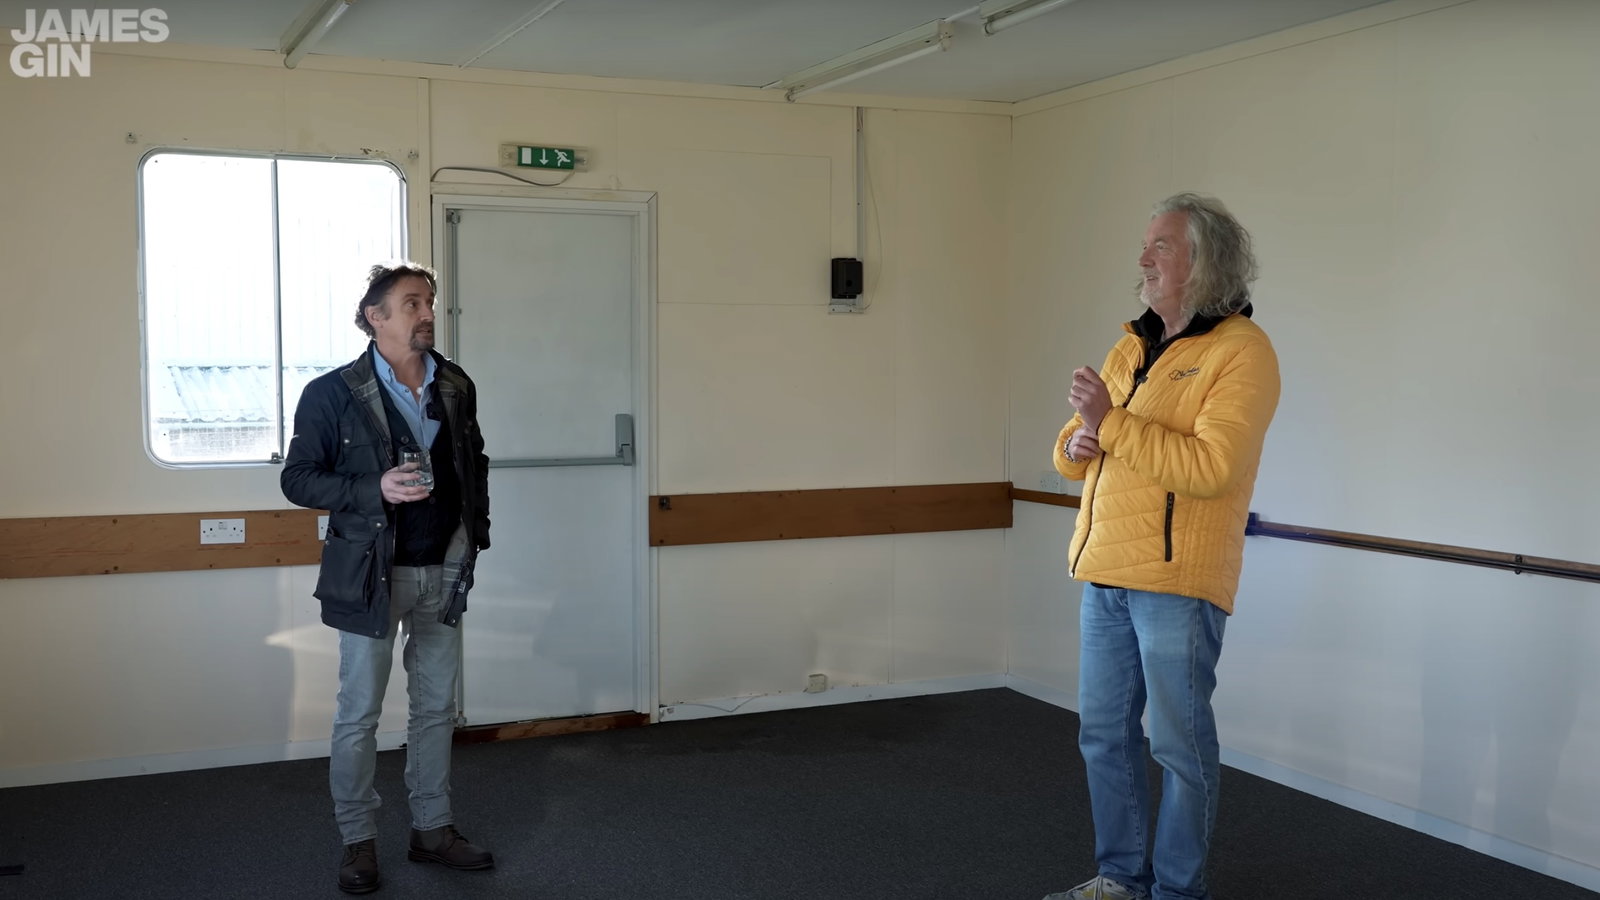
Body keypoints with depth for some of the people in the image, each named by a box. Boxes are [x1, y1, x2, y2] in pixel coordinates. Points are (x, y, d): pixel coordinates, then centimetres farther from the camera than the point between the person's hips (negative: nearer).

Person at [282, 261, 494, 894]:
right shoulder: (333, 393, -9)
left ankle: (432, 828, 25)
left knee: (437, 708, 12)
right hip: (371, 573, -4)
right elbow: (297, 479, -8)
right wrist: (376, 490, -21)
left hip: (443, 570, 5)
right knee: (359, 714, 3)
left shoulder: (457, 387, 5)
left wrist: (476, 530, 8)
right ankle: (358, 841, 17)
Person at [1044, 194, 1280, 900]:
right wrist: (1077, 444, -2)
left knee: (1179, 743, 3)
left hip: (1178, 582, -8)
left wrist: (1112, 421, -22)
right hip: (1104, 574, 8)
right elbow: (1075, 450, 21)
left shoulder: (1241, 351, -9)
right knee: (1104, 735, 14)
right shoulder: (1132, 347, 15)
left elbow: (1209, 466, -22)